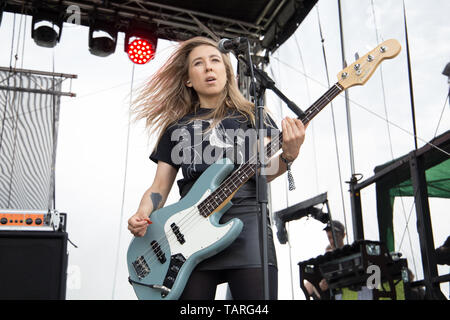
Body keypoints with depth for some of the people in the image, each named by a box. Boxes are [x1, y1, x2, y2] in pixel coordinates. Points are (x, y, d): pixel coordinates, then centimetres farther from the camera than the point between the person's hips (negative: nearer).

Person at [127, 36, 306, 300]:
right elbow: (160, 187, 17)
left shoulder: (252, 114, 16)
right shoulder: (176, 127, 21)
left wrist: (288, 156, -17)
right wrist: (142, 215, -3)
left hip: (246, 219, -1)